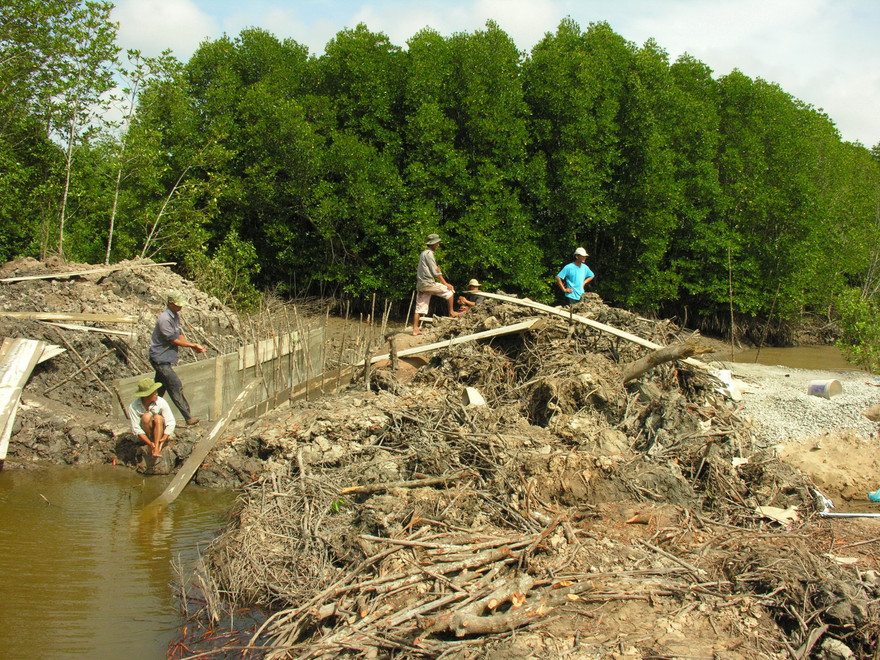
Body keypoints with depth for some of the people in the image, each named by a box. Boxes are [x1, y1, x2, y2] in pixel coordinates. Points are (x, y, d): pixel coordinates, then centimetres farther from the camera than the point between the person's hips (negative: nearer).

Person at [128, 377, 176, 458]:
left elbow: (171, 423, -20)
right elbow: (136, 429, -21)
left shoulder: (161, 402, -19)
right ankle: (152, 445, -18)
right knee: (146, 416, -28)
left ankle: (157, 448, -35)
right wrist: (150, 443, -31)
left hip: (161, 433, 0)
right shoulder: (133, 407, -20)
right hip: (146, 435, 0)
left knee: (158, 418, -30)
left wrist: (163, 440, -32)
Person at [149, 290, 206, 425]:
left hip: (165, 358, 10)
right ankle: (188, 418, -8)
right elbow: (174, 340, -19)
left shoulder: (176, 315, 7)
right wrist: (193, 346, -12)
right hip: (160, 358, -10)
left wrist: (193, 346, -3)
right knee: (176, 386, -10)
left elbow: (179, 335, 11)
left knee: (160, 389, 16)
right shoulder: (164, 319, -23)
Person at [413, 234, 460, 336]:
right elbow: (435, 272, -12)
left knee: (420, 307, 6)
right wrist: (445, 283, -6)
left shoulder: (424, 253, 20)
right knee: (449, 290, 5)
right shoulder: (428, 253, -10)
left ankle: (415, 330, 4)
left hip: (420, 284, 9)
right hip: (428, 283, -9)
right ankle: (451, 312, 13)